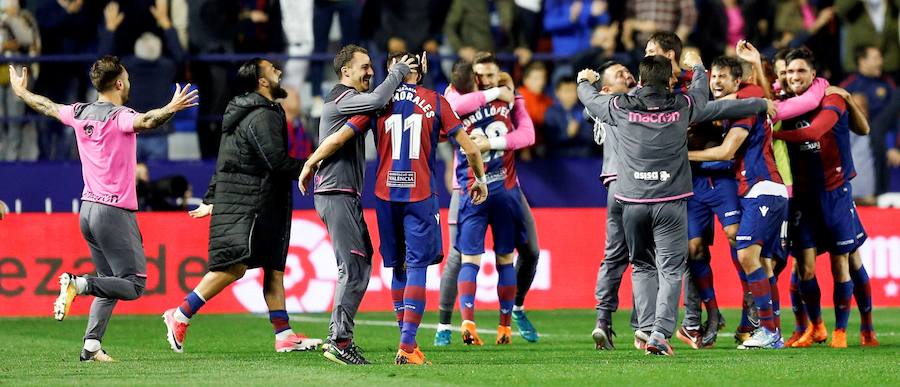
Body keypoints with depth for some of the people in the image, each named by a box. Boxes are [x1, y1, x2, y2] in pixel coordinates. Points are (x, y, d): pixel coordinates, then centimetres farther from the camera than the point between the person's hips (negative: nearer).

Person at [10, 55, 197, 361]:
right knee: (133, 286, -7)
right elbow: (145, 121, -36)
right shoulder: (118, 117, -13)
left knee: (110, 283, 14)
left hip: (88, 209, 8)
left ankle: (91, 346, 4)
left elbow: (48, 107, 26)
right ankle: (78, 284, -23)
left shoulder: (80, 113, 8)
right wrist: (172, 109, -50)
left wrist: (21, 92, 44)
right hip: (115, 212, -8)